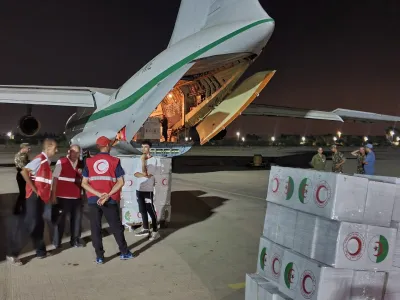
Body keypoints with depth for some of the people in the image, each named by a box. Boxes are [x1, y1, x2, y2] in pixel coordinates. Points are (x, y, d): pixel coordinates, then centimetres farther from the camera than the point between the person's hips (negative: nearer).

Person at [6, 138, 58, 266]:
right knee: (30, 224, -9)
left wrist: (48, 195, 12)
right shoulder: (40, 159, -13)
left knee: (39, 224, 14)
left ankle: (41, 251, 23)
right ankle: (12, 253, -1)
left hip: (41, 197, 9)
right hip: (35, 197, -9)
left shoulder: (46, 161, 14)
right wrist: (34, 190, -19)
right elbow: (24, 172, -24)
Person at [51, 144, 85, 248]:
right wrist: (53, 194, -10)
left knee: (77, 218, 9)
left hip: (77, 196, 5)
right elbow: (55, 178, -7)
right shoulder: (61, 162, -6)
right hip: (63, 196, -5)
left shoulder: (80, 164, 11)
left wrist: (81, 174, 1)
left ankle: (75, 240, 21)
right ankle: (56, 242, 16)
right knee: (60, 218, 5)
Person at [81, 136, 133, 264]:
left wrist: (99, 194, -8)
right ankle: (124, 252, 20)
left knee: (96, 228, 9)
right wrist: (108, 195, -11)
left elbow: (84, 183, -2)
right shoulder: (115, 161, -1)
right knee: (116, 226, 12)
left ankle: (99, 256, 10)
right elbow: (120, 182, -8)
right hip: (110, 200, -1)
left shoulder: (89, 161, 4)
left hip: (93, 200, 1)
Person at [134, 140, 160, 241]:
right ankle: (145, 229, 25)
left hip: (148, 190, -7)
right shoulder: (141, 159, 12)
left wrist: (143, 161, -15)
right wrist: (145, 175, -17)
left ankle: (155, 231, 5)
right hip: (139, 189, 7)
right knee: (142, 210, 14)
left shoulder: (153, 160, -11)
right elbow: (136, 174, 1)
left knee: (151, 211, -2)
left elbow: (145, 173, -19)